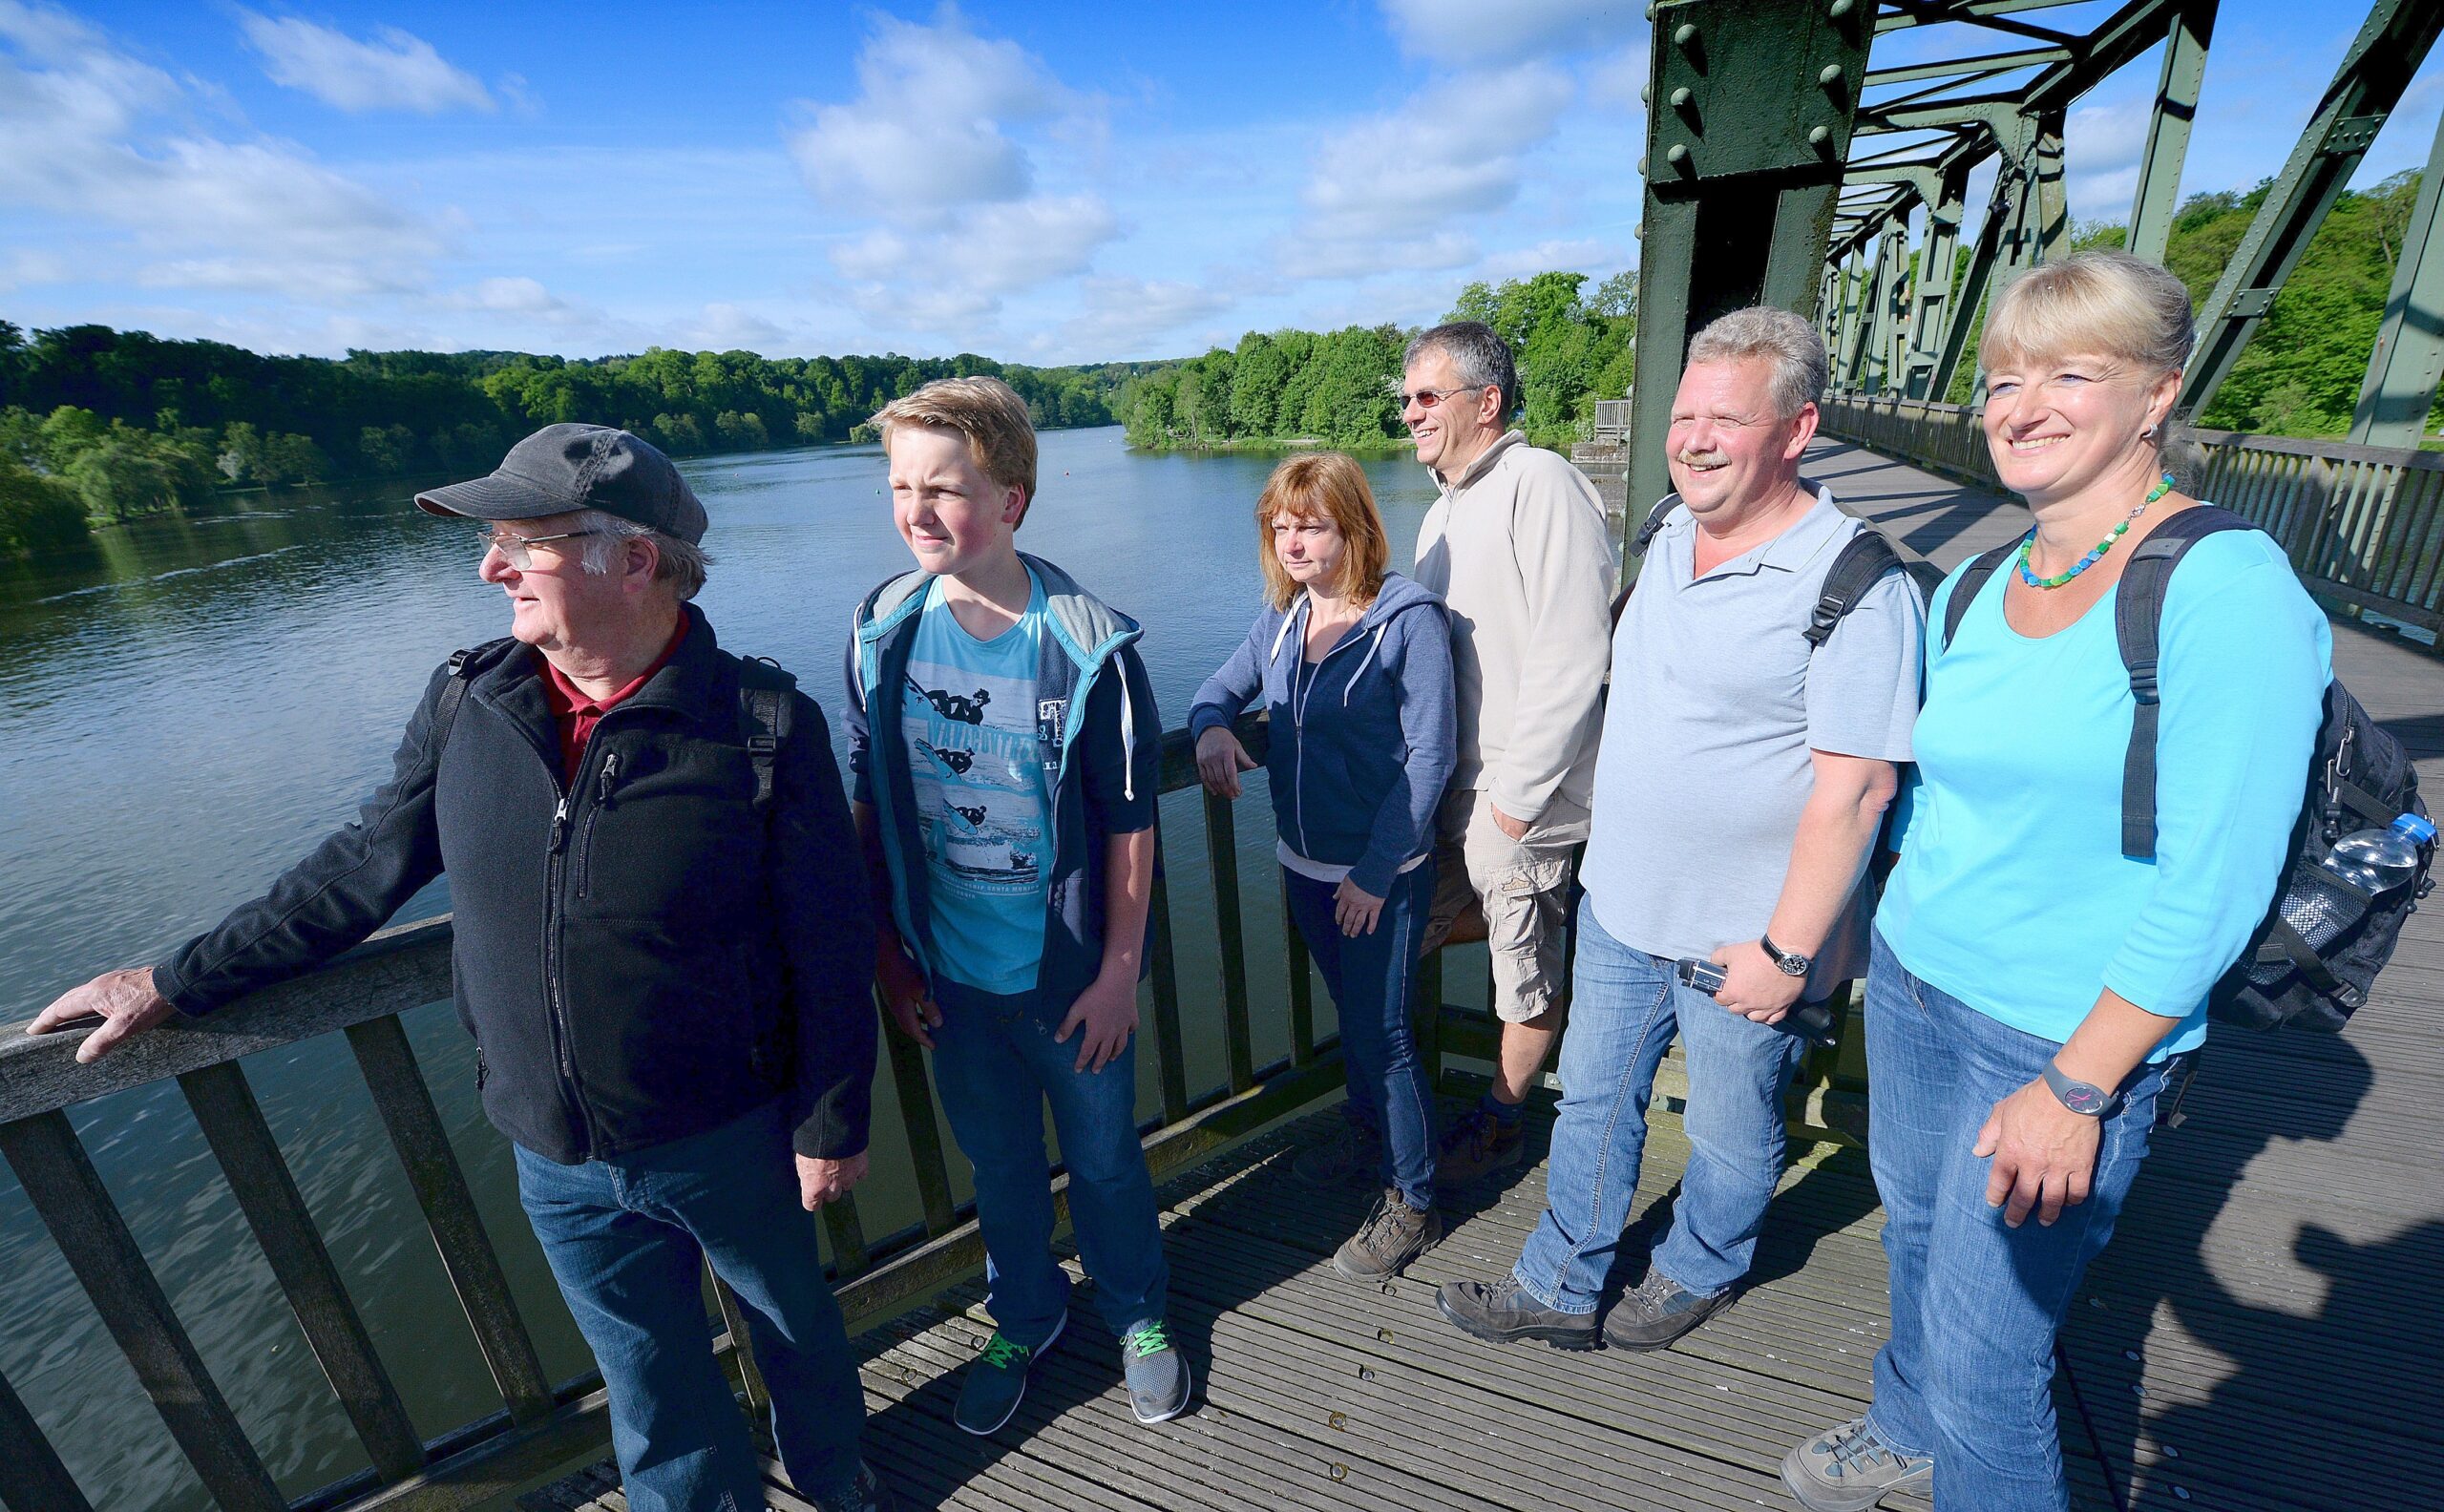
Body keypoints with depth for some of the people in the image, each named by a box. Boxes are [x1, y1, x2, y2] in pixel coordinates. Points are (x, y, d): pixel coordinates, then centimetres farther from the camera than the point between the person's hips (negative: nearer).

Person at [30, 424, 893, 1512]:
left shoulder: (764, 726, -21)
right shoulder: (465, 703, -7)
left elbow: (829, 948, -16)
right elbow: (360, 869, 9)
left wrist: (830, 1125, -10)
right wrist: (179, 980, 13)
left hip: (732, 1140, -3)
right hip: (559, 1163, 4)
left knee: (794, 1321, 23)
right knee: (652, 1384, 24)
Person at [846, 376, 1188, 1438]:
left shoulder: (1088, 646, -18)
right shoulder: (881, 632, -7)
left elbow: (1129, 822, -12)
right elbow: (869, 807, 1)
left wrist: (1118, 972, -9)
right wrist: (889, 957, 2)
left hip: (1069, 975, -3)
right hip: (949, 972, 3)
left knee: (1102, 1158, 19)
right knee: (997, 1161, 23)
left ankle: (1137, 1314, 48)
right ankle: (1025, 1319, 52)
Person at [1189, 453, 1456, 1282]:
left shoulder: (1409, 620, -16)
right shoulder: (1281, 618, 2)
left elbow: (1429, 756, -17)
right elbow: (1221, 688, 12)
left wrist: (1375, 870, -18)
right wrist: (1212, 727, -13)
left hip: (1381, 871, -6)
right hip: (1303, 862, 6)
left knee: (1380, 1029, 4)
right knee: (1351, 1011, 24)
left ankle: (1411, 1203, 26)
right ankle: (1373, 1130, 50)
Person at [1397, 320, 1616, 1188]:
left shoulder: (1541, 484, -14)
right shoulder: (1442, 514, 16)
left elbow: (1570, 660, -20)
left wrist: (1516, 796, -18)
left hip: (1517, 805, -8)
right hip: (1437, 799, 9)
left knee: (1527, 984, 11)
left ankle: (1497, 1125, 34)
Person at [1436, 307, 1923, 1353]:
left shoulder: (1853, 582, -19)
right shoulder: (1666, 535, 4)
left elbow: (1854, 789, -20)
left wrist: (1788, 950, -18)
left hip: (1744, 940, -6)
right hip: (1620, 905, 7)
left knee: (1730, 1134, 19)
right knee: (1594, 1099, 19)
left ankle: (1698, 1272, 47)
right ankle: (1563, 1288, 39)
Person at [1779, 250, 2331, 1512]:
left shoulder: (2227, 590, -17)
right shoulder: (1972, 591, 3)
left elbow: (2213, 888, -19)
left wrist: (2076, 1088, -18)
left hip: (2067, 1038, -6)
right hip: (1911, 984, 7)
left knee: (1985, 1368, 6)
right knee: (1914, 1232, 25)